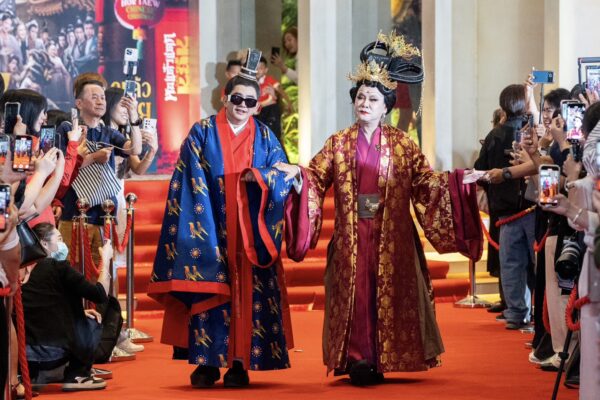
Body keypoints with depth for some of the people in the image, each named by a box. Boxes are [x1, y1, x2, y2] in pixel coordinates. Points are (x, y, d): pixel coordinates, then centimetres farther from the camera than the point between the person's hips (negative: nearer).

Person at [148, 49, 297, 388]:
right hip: (210, 229, -2)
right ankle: (207, 362, 1)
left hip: (250, 233, 2)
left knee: (249, 293, -1)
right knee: (208, 291, -4)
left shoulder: (264, 137, 9)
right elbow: (192, 184, -2)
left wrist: (259, 176, -17)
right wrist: (200, 229, -10)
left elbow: (283, 177, 2)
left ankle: (240, 362, 4)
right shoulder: (202, 133, 2)